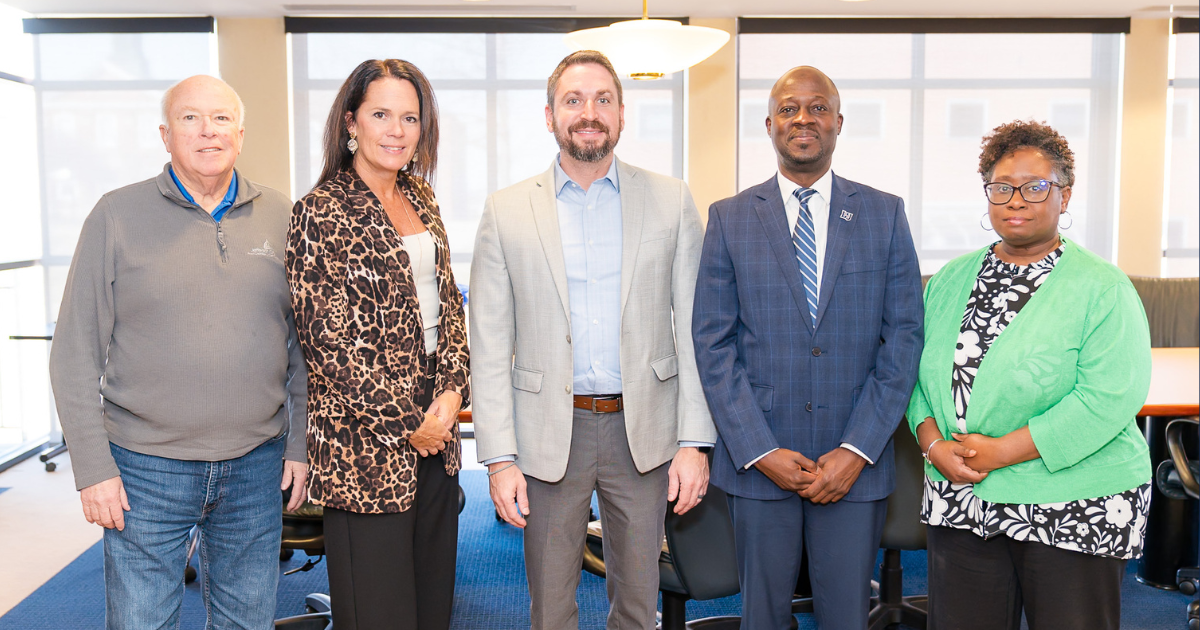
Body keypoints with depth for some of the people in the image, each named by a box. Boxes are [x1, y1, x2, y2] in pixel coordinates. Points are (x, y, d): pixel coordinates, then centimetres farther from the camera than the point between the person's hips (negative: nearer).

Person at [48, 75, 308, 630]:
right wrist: (93, 468, -6)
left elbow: (303, 344, 9)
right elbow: (75, 354, -2)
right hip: (146, 468, -2)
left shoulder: (281, 218, 4)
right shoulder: (117, 215, -3)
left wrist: (301, 443, 4)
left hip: (257, 465, 2)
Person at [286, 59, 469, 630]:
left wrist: (451, 390, -2)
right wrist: (404, 423, -11)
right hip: (365, 443, -6)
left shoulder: (421, 198, 11)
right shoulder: (321, 212, -10)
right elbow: (330, 342, -14)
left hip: (435, 424, 7)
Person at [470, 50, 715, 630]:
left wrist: (695, 441, -5)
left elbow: (694, 329, 1)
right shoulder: (505, 211, 0)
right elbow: (490, 347, 0)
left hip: (642, 430, 1)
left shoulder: (671, 202, 2)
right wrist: (500, 457, -6)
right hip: (549, 434, 0)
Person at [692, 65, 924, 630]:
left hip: (856, 463, 0)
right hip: (757, 461, 0)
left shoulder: (885, 214, 4)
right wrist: (759, 450, -10)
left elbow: (904, 337, 0)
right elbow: (713, 344, -2)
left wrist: (858, 449, -9)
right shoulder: (729, 218, 2)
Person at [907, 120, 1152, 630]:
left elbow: (1110, 396, -16)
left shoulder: (1104, 288, -6)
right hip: (960, 504, 4)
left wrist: (1001, 451, -18)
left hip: (1075, 511, -4)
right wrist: (933, 443, -10)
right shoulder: (950, 280, 8)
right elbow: (922, 371, 8)